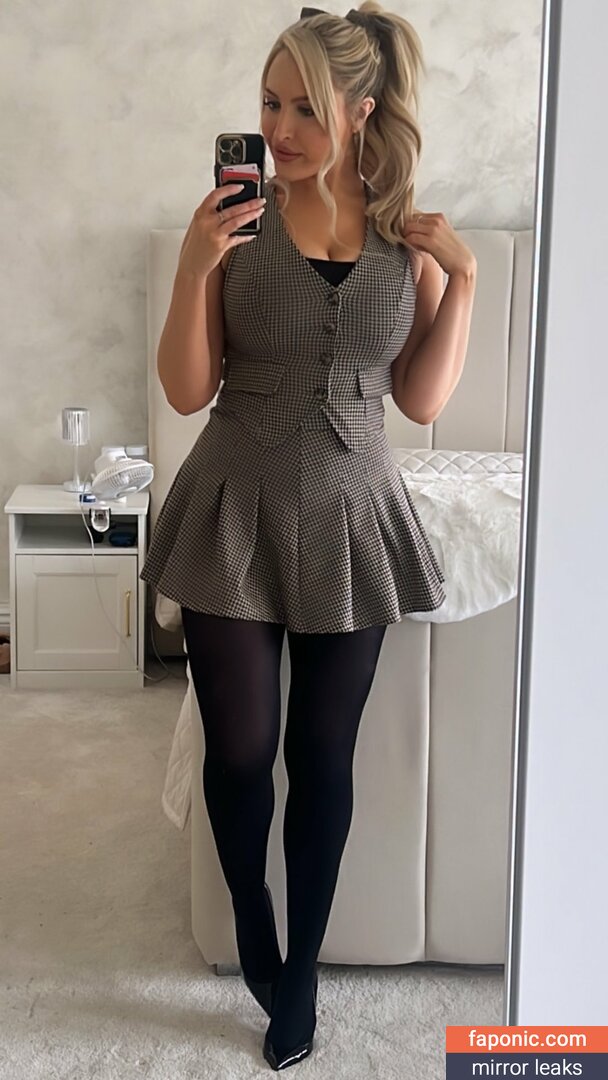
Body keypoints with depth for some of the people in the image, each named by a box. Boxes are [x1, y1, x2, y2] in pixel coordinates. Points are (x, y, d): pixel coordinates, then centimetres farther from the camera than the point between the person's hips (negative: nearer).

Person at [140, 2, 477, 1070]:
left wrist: (462, 276, -7)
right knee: (239, 750, 8)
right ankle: (252, 926, 38)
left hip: (349, 518, 1)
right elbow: (187, 391, -6)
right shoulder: (237, 218, -4)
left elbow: (423, 399, 1)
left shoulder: (408, 233, 1)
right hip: (235, 514, -1)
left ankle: (302, 965, 31)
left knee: (323, 758, 10)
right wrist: (193, 268, -19)